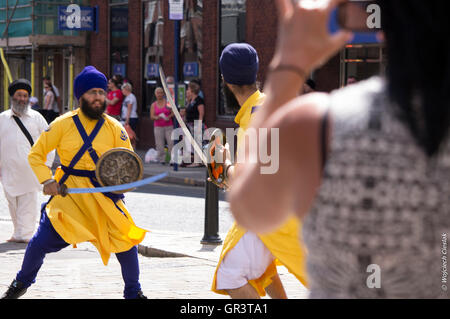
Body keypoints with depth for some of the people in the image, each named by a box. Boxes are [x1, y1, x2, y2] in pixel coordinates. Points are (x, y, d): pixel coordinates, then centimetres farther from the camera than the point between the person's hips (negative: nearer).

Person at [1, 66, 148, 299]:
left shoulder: (114, 128, -1)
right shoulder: (63, 124, -3)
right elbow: (36, 154, 2)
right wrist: (46, 180, -13)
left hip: (103, 195, 1)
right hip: (68, 193, -1)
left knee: (126, 240, -8)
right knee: (42, 241, -6)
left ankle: (133, 291, 15)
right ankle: (21, 283, 23)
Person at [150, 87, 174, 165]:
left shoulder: (168, 103, 6)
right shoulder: (153, 105, 10)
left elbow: (173, 113, 4)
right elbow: (151, 116, 4)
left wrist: (169, 117, -15)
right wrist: (157, 117, -17)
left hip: (168, 126, -1)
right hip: (158, 126, 1)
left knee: (171, 143, -11)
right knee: (159, 144, -4)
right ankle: (161, 159, 2)